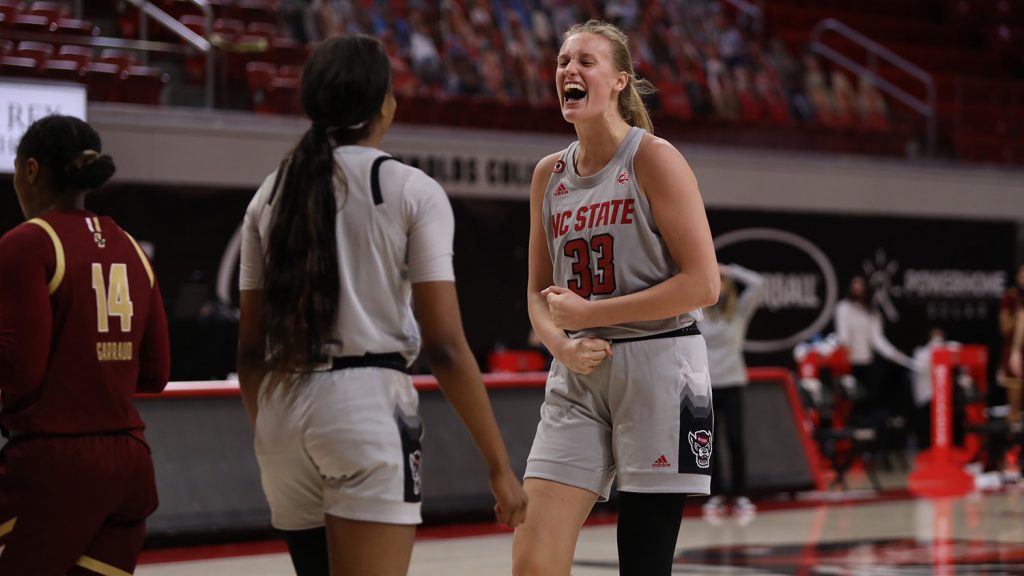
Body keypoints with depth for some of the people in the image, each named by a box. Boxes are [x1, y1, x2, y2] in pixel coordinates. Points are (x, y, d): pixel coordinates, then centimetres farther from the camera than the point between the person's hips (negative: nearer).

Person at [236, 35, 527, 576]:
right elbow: (445, 347, -9)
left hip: (283, 411, 5)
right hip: (368, 404, -5)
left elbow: (250, 348, 10)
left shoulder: (272, 194, 9)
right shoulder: (412, 191, -3)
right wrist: (499, 464, -4)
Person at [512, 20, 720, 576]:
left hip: (657, 367, -5)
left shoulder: (654, 158, -7)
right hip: (577, 379, 5)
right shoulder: (549, 174, 9)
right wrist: (562, 345, -6)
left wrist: (590, 313, -13)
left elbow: (702, 284, -13)